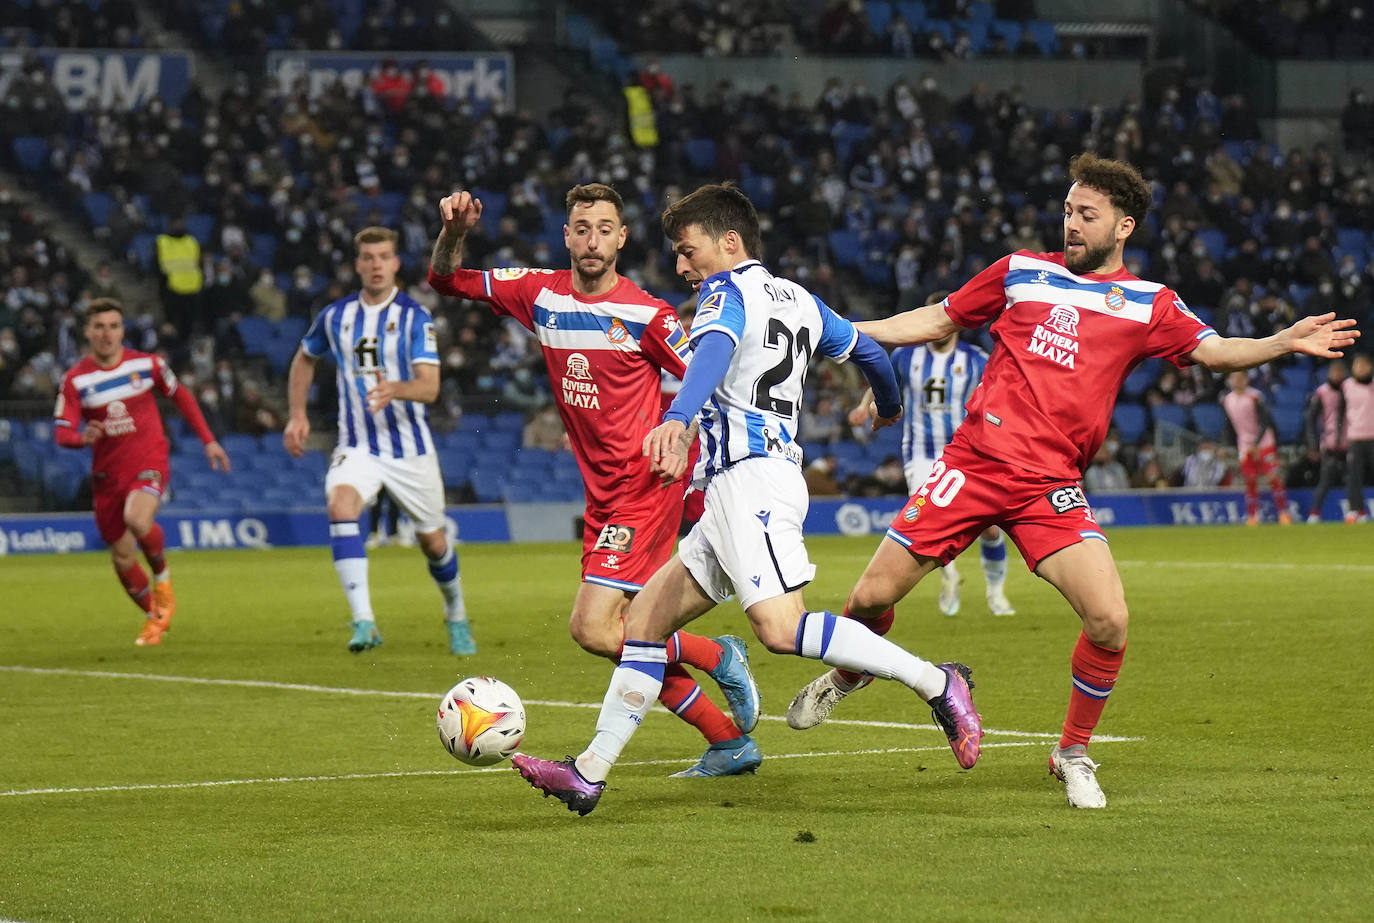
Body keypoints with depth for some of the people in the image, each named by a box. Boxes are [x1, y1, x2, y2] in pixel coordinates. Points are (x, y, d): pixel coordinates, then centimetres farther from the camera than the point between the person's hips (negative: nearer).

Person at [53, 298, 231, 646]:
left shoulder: (146, 364, -4)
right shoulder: (75, 380, -5)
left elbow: (180, 396, 12)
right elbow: (62, 432, -9)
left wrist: (208, 440, 12)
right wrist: (82, 437, -33)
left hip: (149, 463, -2)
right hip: (108, 473, 2)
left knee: (136, 518, -33)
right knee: (123, 559, 5)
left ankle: (162, 575, -3)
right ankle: (154, 617, 31)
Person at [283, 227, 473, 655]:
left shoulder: (414, 317, -9)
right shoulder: (336, 315, 2)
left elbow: (429, 386, -20)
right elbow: (304, 358, 22)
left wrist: (395, 389, -41)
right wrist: (297, 415, 11)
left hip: (410, 447, -1)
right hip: (357, 446, 1)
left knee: (433, 541, 9)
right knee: (340, 507, -28)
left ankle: (456, 616, 40)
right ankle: (364, 623, -33)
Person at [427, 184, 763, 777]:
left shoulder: (645, 315, -11)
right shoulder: (540, 294, 5)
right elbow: (447, 281, 10)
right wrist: (454, 232, -8)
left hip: (644, 485, -7)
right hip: (603, 498, 7)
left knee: (592, 628, -16)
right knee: (629, 639, 7)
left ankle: (719, 657, 2)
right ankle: (730, 743, 16)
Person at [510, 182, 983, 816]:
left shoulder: (728, 290, -3)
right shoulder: (799, 299, 22)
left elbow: (714, 350, -25)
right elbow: (869, 352, 34)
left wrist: (676, 419, -44)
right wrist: (889, 407, 57)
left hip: (750, 475, -10)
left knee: (780, 629, -25)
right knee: (645, 619, 9)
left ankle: (936, 683, -19)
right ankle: (589, 774, 6)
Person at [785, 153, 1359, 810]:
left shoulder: (1148, 305, 8)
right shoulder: (1022, 271, 11)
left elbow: (1216, 351, -3)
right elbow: (938, 322, 21)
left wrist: (1287, 342, -20)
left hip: (1051, 485, -1)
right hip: (974, 461, 1)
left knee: (1109, 620, -18)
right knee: (872, 597, -3)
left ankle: (1073, 754, 7)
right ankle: (846, 674, 34)